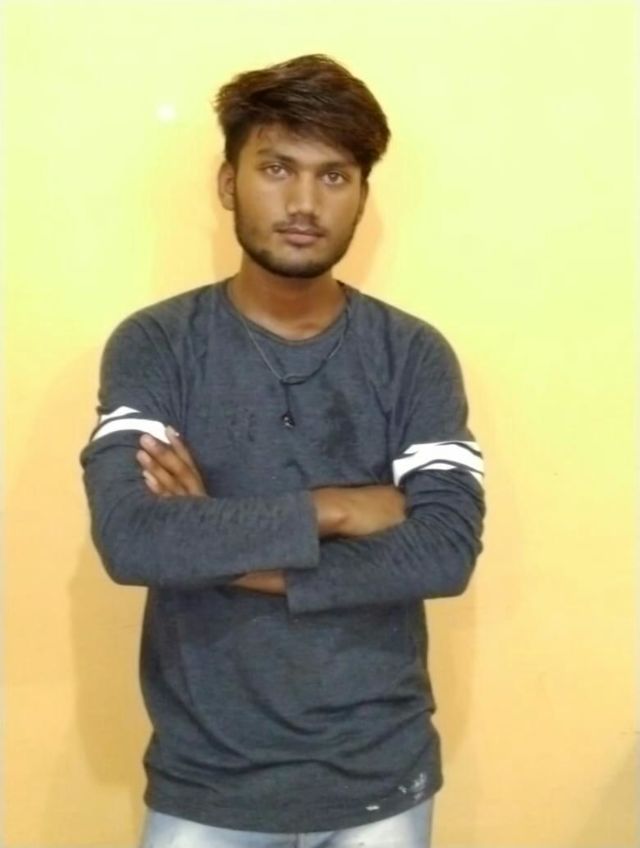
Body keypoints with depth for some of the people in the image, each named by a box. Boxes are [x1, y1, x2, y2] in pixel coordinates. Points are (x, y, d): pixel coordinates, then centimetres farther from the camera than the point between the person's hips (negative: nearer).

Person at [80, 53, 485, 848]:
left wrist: (220, 549, -19)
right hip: (206, 783, -1)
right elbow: (129, 537, -22)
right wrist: (337, 508, -19)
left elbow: (448, 551, -16)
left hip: (377, 778, 1)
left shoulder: (415, 354, -4)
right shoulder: (152, 344, -8)